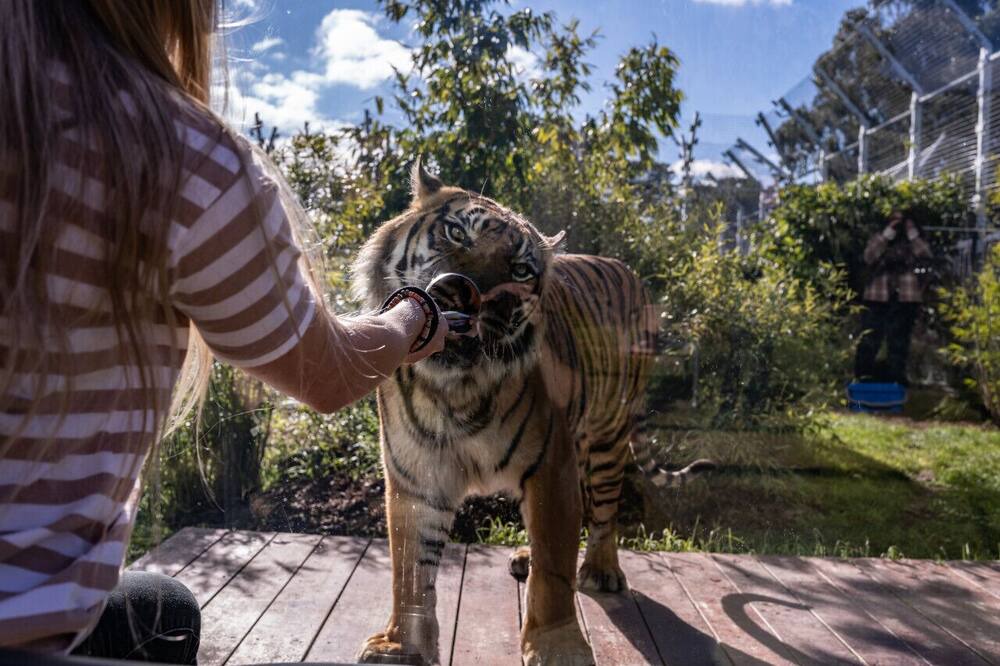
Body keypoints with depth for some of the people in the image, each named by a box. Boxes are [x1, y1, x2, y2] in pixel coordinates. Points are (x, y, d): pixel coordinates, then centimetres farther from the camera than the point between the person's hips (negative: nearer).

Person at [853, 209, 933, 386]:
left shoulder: (913, 241, 13)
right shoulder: (879, 239, 10)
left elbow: (925, 257, -6)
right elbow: (869, 257, -9)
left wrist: (912, 233, -8)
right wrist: (887, 233, -12)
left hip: (905, 300, 1)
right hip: (878, 298, -1)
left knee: (899, 342, 6)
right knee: (869, 339, -3)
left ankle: (895, 379, 13)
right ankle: (863, 377, 2)